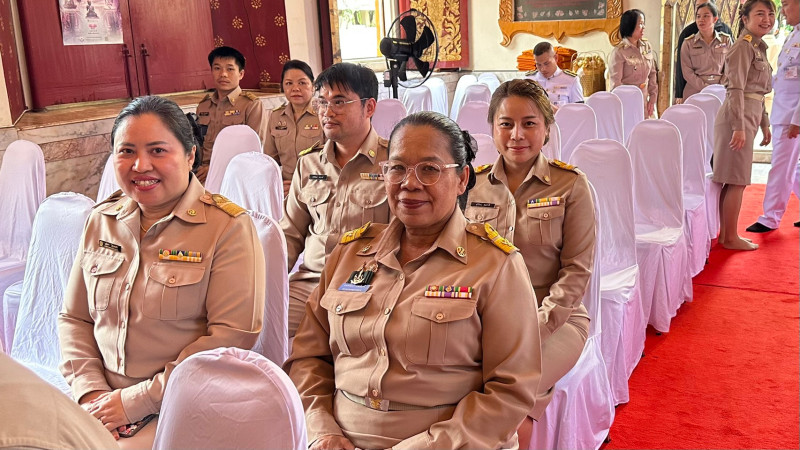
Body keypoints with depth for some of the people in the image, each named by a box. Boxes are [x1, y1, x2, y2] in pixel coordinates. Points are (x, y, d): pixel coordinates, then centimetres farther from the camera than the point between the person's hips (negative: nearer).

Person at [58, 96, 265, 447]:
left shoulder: (229, 227, -10)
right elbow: (74, 319, 12)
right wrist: (90, 390, -5)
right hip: (102, 405, 5)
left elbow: (233, 336, -15)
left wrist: (138, 400, -13)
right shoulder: (100, 221, 8)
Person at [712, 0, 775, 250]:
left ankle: (725, 234, 17)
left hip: (750, 116, 9)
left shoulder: (758, 47, 18)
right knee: (736, 180, -4)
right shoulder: (743, 46, -11)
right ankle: (730, 238, 3)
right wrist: (739, 126, -21)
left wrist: (764, 124, 22)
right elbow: (736, 88, -17)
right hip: (738, 116, -9)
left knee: (731, 179, 11)